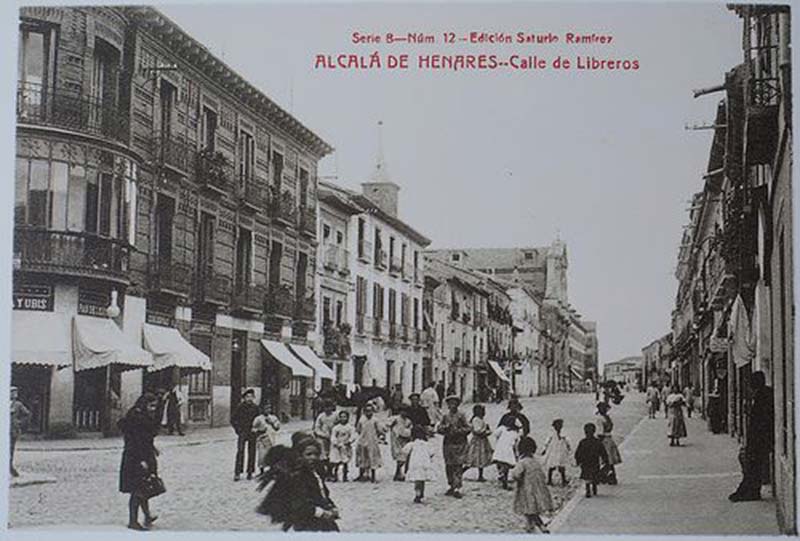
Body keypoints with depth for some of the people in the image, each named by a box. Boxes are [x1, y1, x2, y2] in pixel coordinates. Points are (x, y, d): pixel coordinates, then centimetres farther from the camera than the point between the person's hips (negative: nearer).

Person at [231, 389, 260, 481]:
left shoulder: (255, 408, 5)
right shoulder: (240, 407, -2)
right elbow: (233, 419, 4)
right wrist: (237, 429, -3)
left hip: (252, 433, 3)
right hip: (242, 433, -3)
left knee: (252, 453, 5)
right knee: (240, 452, -11)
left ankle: (250, 472, 13)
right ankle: (237, 473, -11)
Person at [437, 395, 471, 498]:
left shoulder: (461, 416, 1)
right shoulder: (445, 416, 9)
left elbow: (468, 428, -1)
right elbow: (440, 429, 6)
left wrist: (458, 431, -16)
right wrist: (446, 427, -14)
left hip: (459, 444, -3)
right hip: (448, 443, 3)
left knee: (458, 466, -9)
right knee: (449, 466, 7)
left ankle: (457, 488, -10)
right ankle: (451, 486, 19)